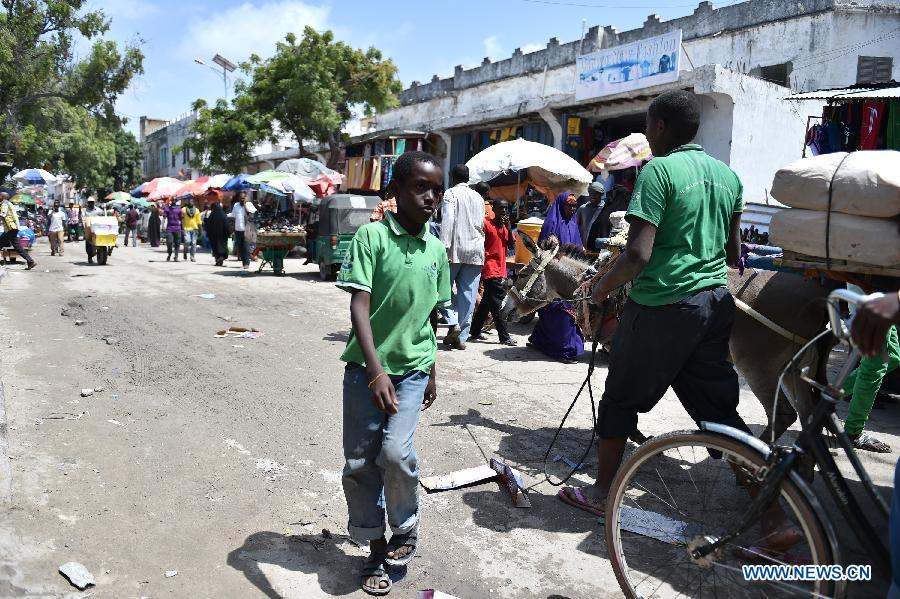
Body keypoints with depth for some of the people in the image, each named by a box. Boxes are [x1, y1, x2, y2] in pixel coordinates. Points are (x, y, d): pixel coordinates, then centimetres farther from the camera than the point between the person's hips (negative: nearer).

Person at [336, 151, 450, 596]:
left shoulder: (436, 250, 4)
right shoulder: (371, 236, -11)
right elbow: (359, 306, -18)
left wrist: (431, 372, 18)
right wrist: (375, 370, -28)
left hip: (412, 368, 2)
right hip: (366, 367, -2)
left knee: (396, 451, -15)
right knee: (359, 463, 4)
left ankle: (405, 529, 13)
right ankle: (376, 548, 25)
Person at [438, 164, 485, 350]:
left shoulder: (451, 193, -1)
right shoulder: (478, 197, 16)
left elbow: (447, 220, -13)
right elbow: (481, 225, 17)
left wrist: (444, 246, -17)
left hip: (456, 248, -4)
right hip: (476, 250, 5)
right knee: (468, 294, 3)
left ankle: (453, 323, -9)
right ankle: (461, 337, 5)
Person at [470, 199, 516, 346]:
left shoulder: (506, 227, 15)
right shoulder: (486, 224, -5)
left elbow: (512, 246, 5)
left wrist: (508, 227, -3)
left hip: (501, 270, 8)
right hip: (490, 270, -8)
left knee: (487, 302, 14)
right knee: (497, 304, -8)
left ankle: (475, 331, 23)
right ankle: (504, 337, -5)